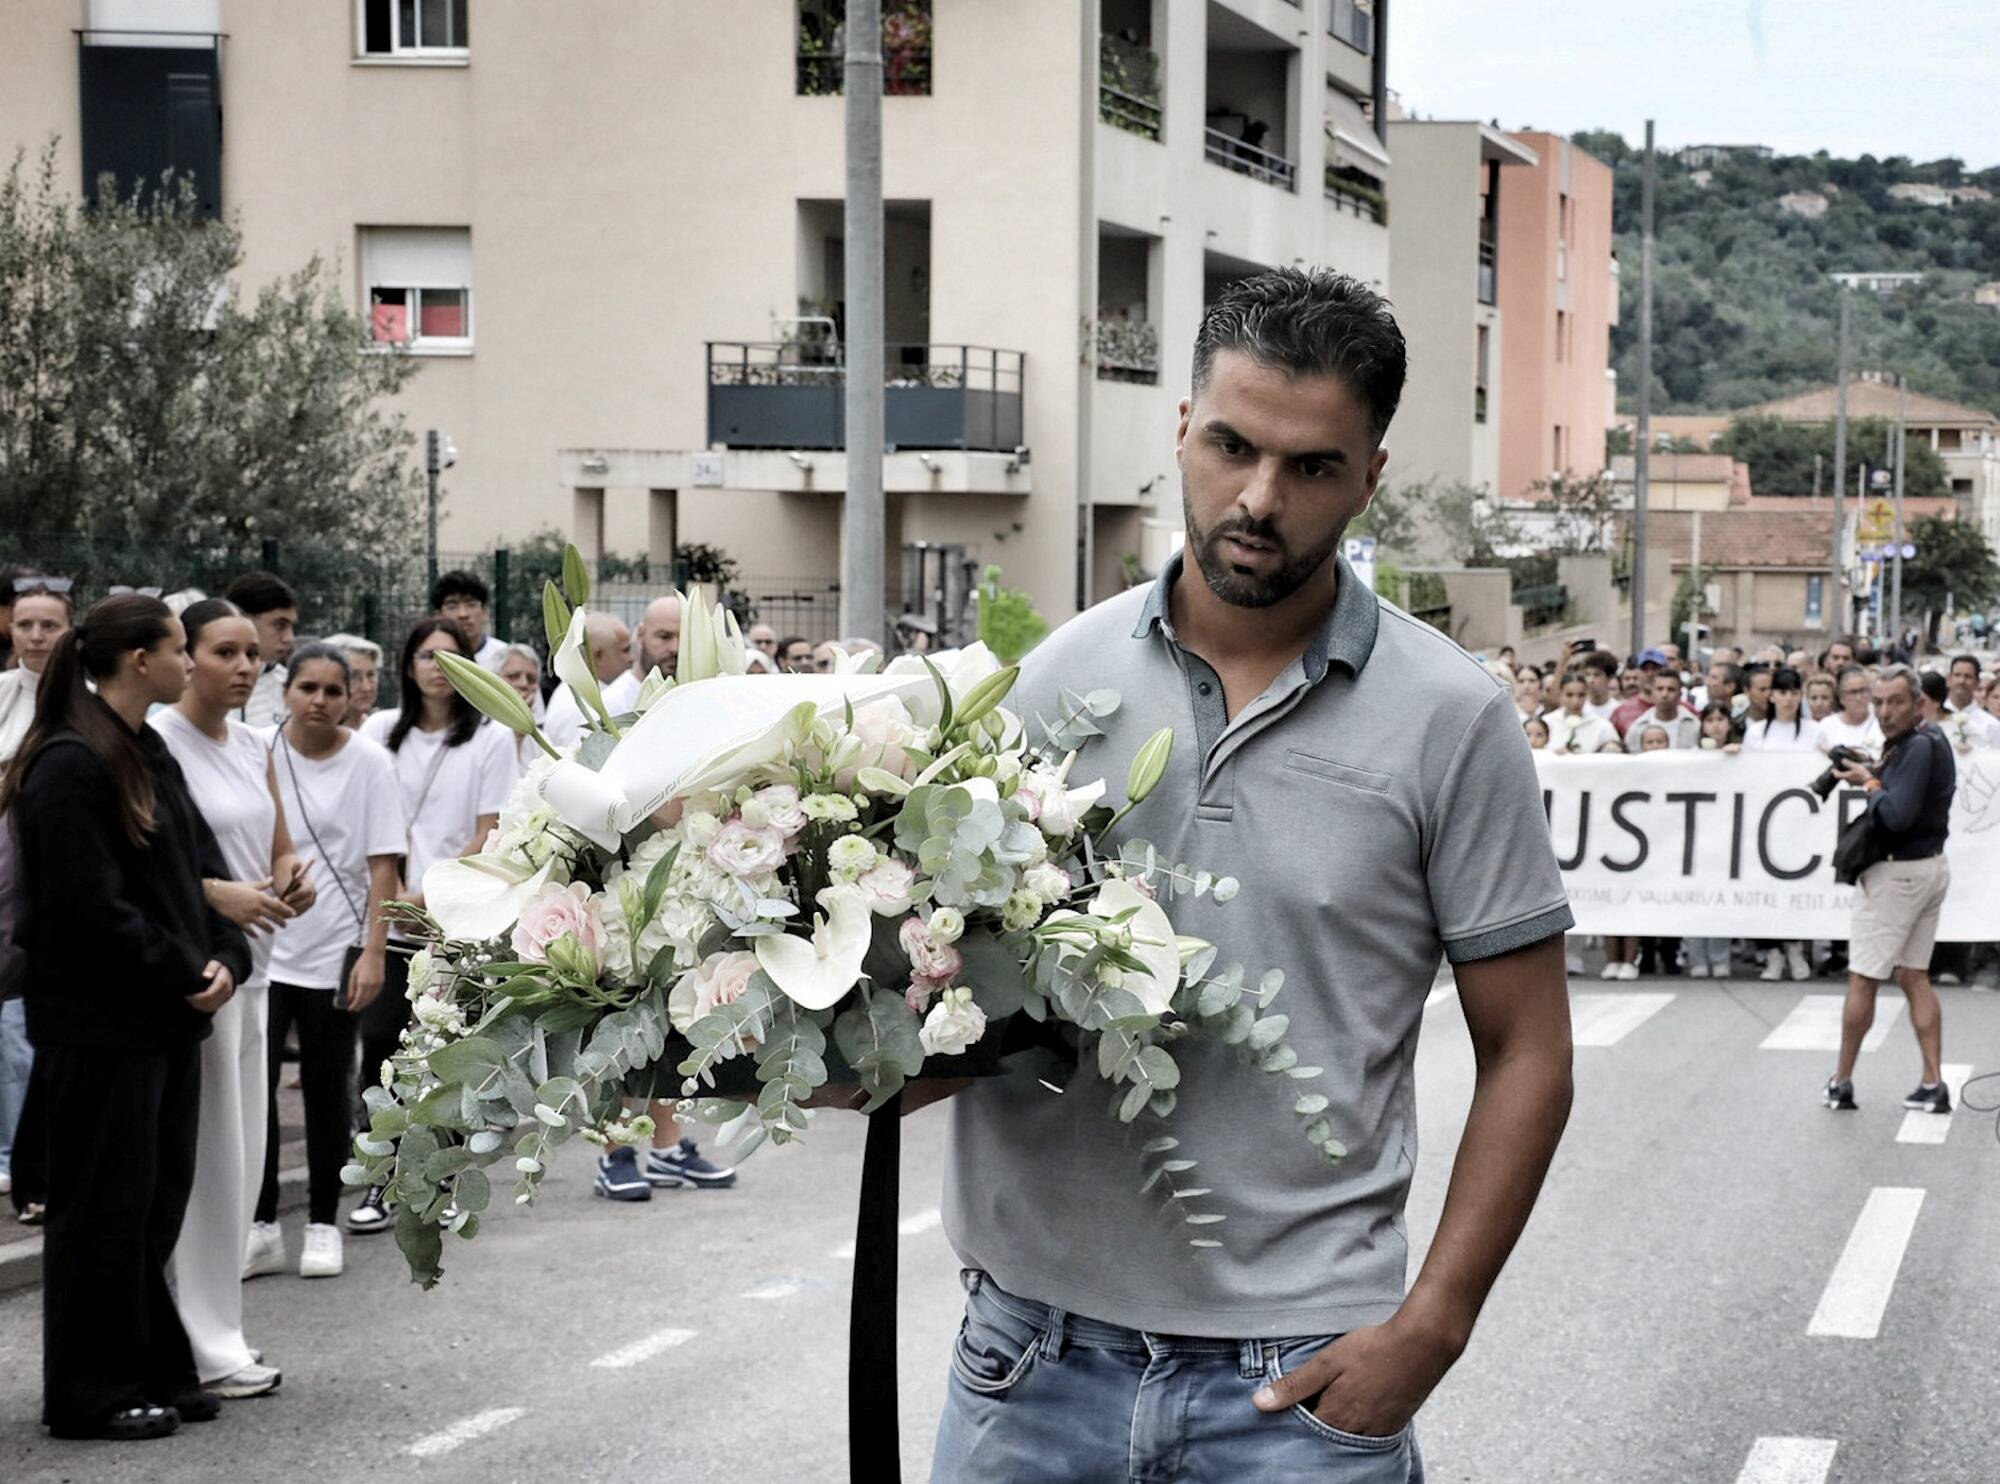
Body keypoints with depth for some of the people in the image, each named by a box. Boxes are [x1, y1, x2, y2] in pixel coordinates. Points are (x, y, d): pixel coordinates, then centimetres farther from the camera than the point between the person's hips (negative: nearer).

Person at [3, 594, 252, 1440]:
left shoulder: (151, 757, 14)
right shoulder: (68, 766, -15)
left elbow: (200, 869, 15)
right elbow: (90, 906, -19)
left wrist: (226, 959, -1)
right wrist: (185, 975, -14)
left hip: (169, 1020, 9)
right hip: (100, 1026, -9)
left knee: (159, 1199, 13)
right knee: (104, 1206, -1)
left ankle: (155, 1373, 22)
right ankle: (92, 1394, 8)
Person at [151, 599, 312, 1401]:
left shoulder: (252, 746, 14)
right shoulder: (153, 741, -11)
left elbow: (281, 853, 21)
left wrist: (291, 883, 0)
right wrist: (216, 894, -25)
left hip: (251, 966, 8)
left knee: (239, 1156, 11)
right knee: (207, 1153, -5)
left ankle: (214, 1327, 19)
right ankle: (206, 1343, 1)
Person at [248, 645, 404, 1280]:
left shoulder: (369, 762, -3)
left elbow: (382, 864, -3)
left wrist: (374, 951, -9)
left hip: (335, 951, -1)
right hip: (261, 947, 1)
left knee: (328, 1093, 7)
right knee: (253, 1086, -2)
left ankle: (323, 1225, 18)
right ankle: (261, 1227, 9)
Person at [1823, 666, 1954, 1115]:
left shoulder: (1919, 748, -21)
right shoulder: (1930, 739, 9)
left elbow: (1898, 815, -28)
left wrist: (1869, 783, -13)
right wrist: (1878, 772, 0)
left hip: (1898, 872, -10)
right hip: (1929, 866, 10)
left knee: (1862, 981, 0)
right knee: (1914, 977, 13)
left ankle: (1841, 1084, 9)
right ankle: (1933, 1086, 11)